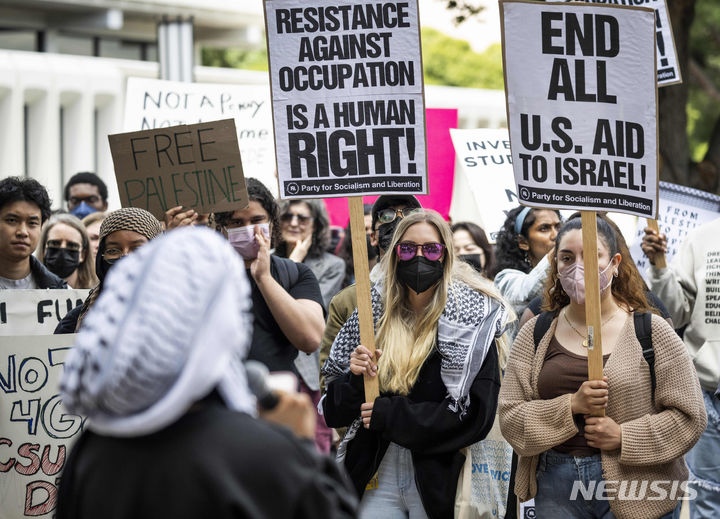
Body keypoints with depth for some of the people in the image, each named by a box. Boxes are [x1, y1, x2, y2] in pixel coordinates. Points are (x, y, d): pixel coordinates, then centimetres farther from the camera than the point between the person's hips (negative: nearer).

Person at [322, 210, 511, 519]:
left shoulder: (470, 319, -4)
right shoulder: (373, 313, 5)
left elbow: (475, 414, -14)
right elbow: (334, 412, 9)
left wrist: (388, 415, -14)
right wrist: (354, 380, -13)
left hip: (439, 480, -3)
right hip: (375, 477, 3)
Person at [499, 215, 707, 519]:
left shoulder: (650, 332, -2)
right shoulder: (535, 335, 5)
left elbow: (689, 415, -4)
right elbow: (510, 418, -1)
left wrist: (624, 436, -15)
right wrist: (571, 406, -15)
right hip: (557, 490, 2)